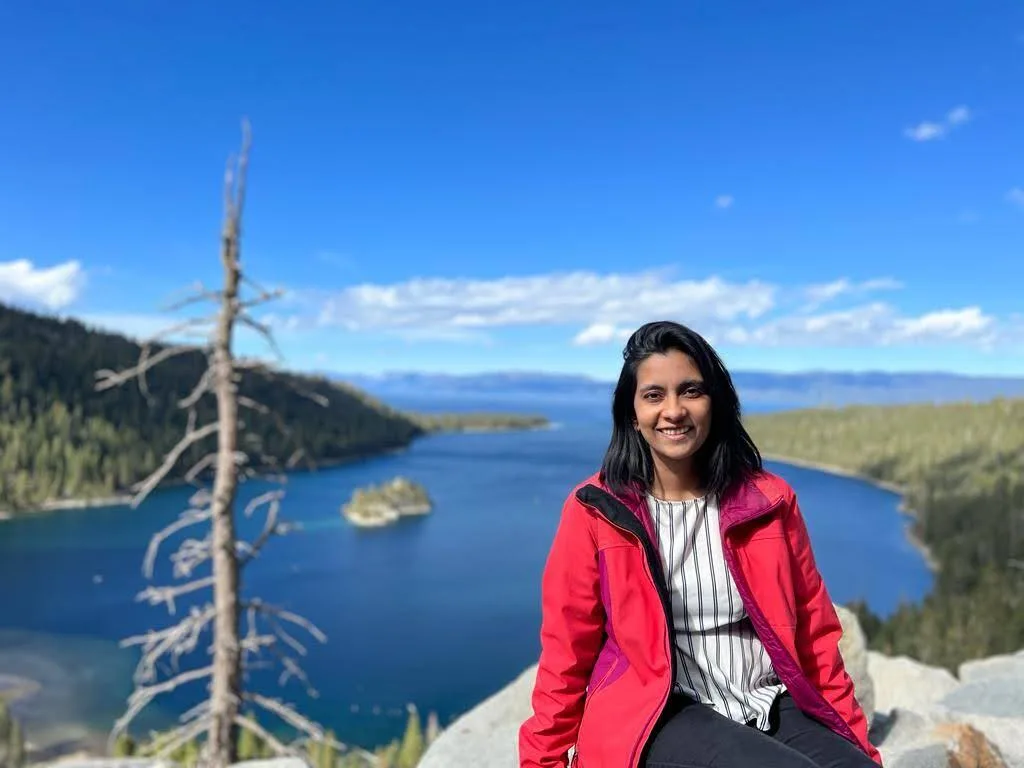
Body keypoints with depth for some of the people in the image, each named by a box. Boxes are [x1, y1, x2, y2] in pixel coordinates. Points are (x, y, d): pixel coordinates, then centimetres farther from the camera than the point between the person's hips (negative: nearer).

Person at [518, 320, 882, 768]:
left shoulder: (768, 500, 3)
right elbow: (567, 650, 1)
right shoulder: (596, 511, -5)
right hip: (657, 717, -3)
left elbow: (815, 632, 11)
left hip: (775, 707, 4)